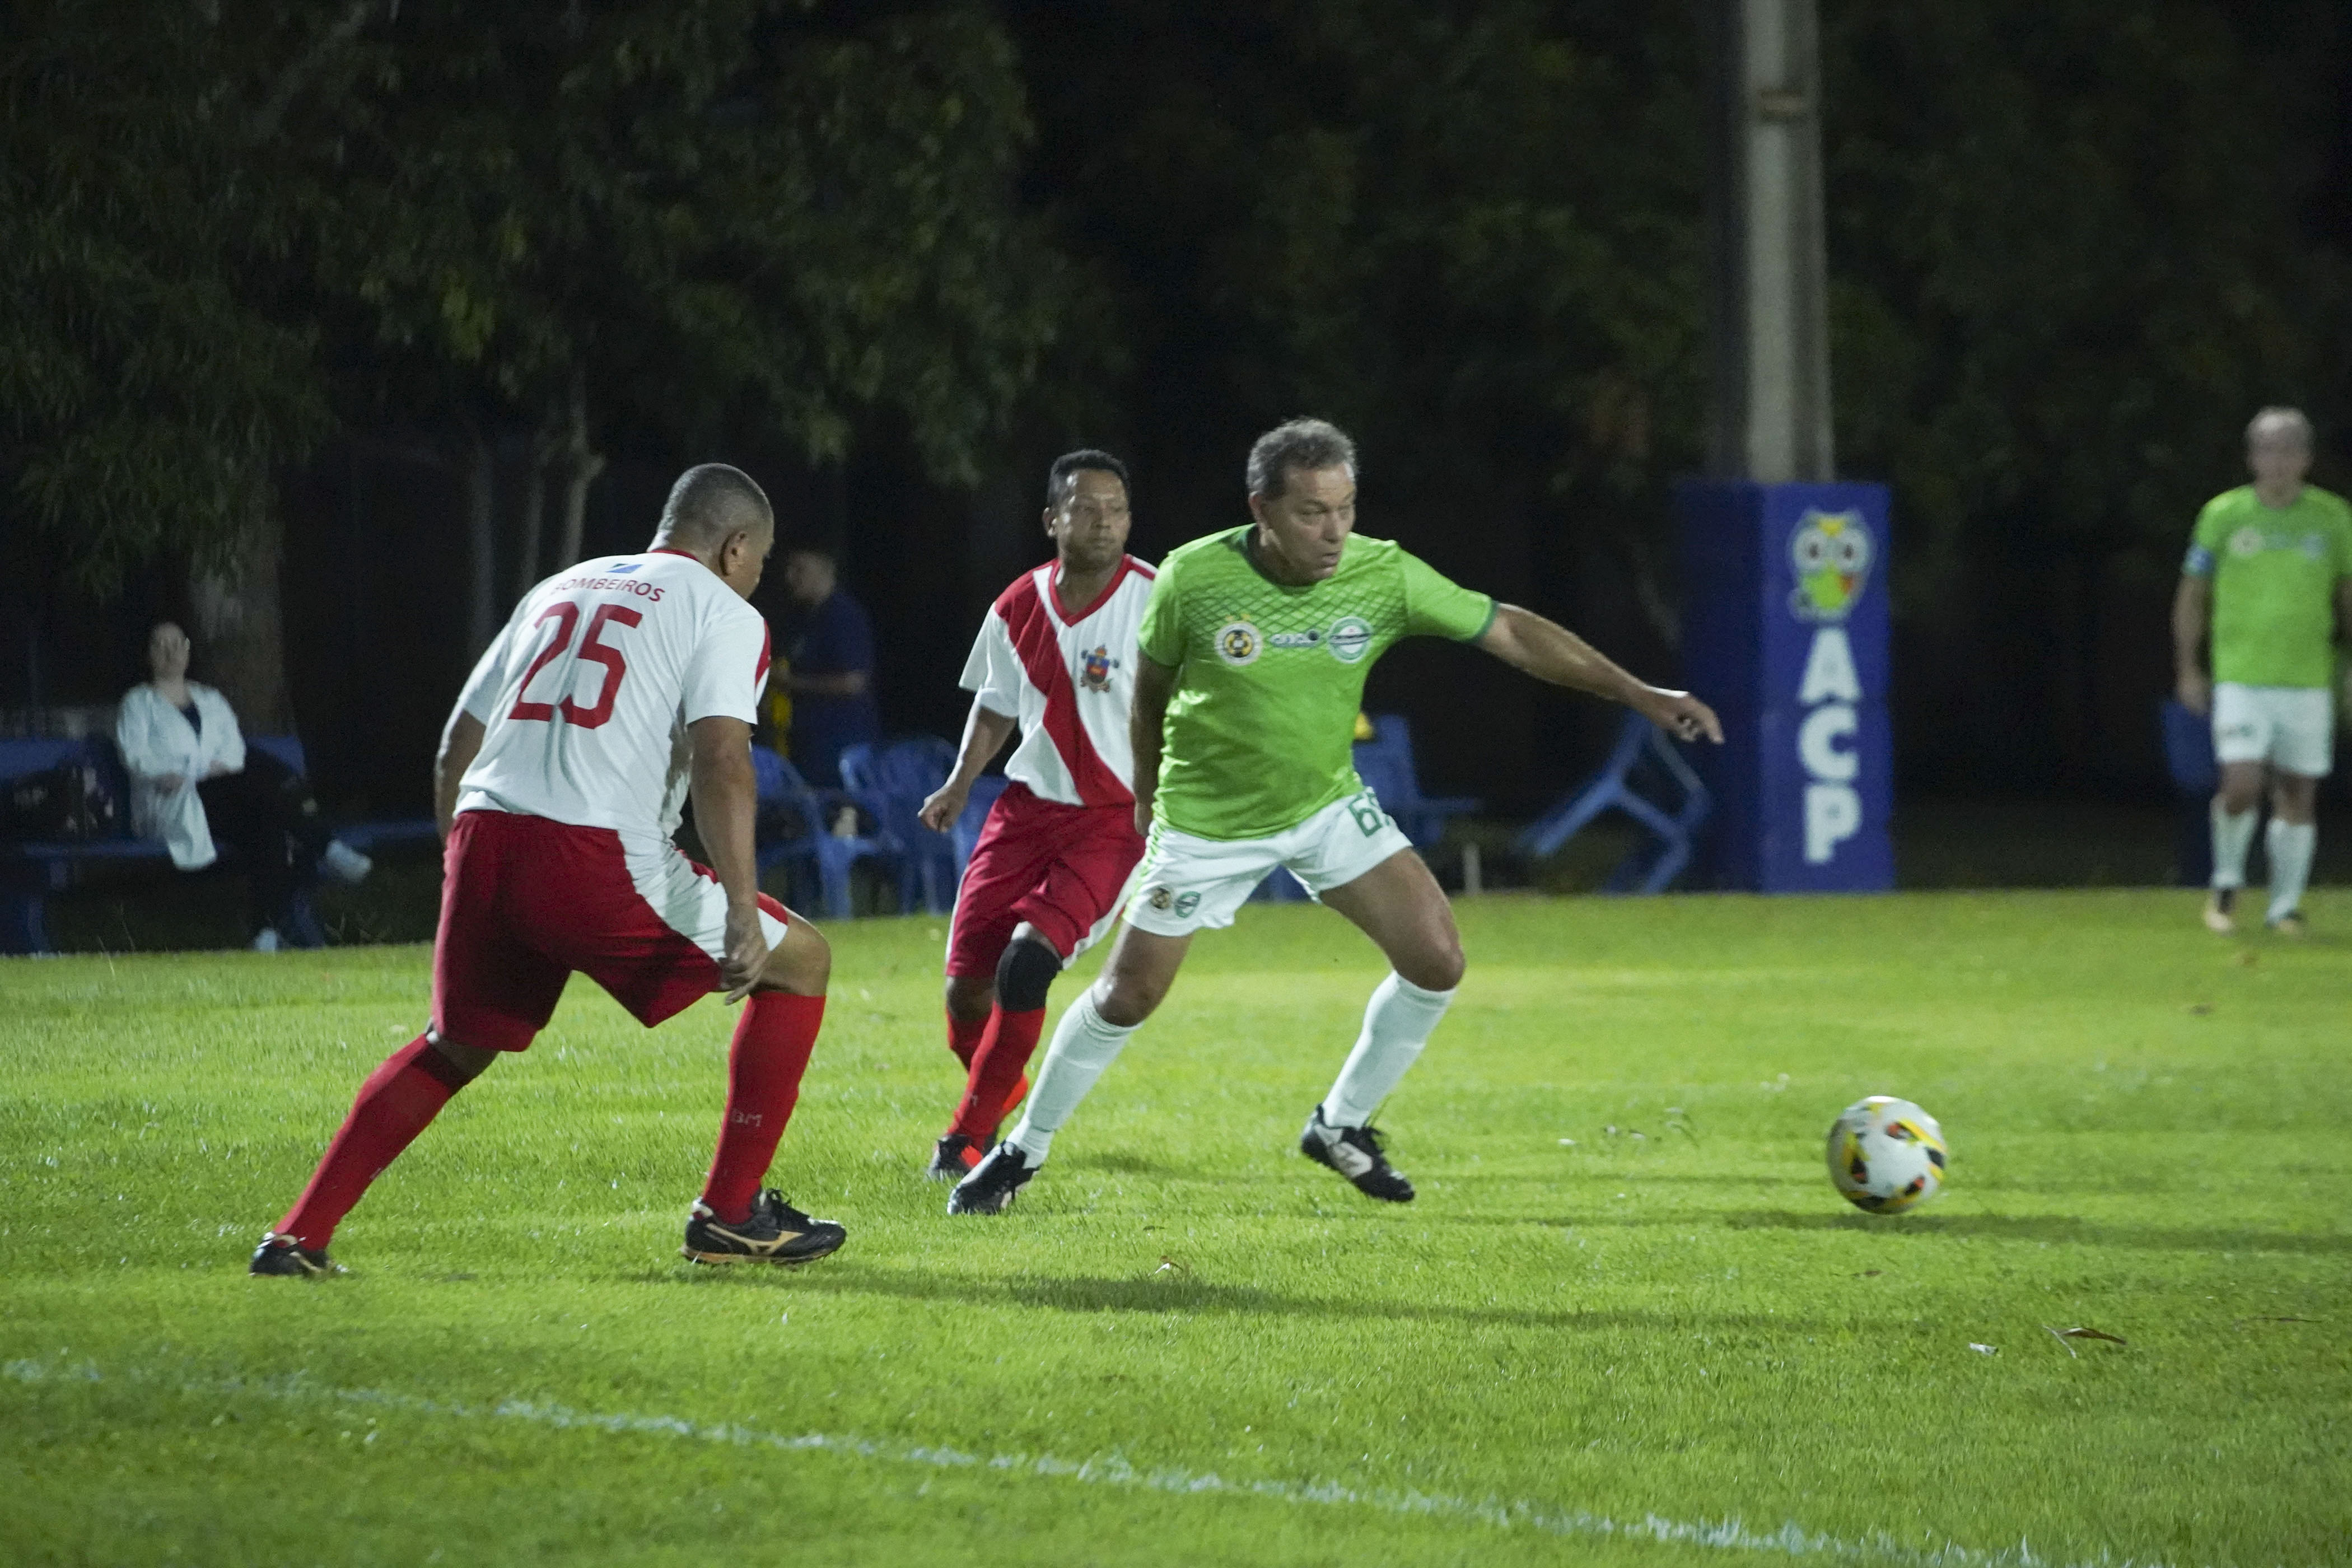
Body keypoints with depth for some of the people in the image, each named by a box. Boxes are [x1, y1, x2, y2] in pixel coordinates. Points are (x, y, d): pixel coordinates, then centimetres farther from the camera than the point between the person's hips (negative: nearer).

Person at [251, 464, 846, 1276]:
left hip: (483, 841, 6)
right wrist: (741, 913, -15)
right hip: (595, 859, -6)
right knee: (801, 961, 13)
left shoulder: (560, 589, 26)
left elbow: (456, 745, 25)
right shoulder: (723, 614, 7)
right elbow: (720, 759, -10)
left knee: (456, 1047, 29)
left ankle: (298, 1239, 21)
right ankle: (729, 1217, 12)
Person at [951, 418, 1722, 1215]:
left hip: (1328, 805, 3)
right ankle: (1023, 1150, 21)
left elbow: (1511, 631, -11)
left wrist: (1638, 693, -15)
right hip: (1208, 818, -3)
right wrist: (1147, 784, 11)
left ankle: (1340, 1126, 11)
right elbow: (1152, 678, -2)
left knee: (1436, 961, -10)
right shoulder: (1193, 578, -22)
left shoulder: (1384, 574, -17)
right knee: (1128, 996, -1)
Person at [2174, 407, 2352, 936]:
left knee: (2298, 794, 2)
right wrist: (2188, 669, 6)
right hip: (2240, 679, -2)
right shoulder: (2223, 515, 1)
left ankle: (2286, 906, 15)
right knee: (2241, 786, -14)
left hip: (2308, 679, 2)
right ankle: (2227, 883, 12)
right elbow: (2192, 595, 9)